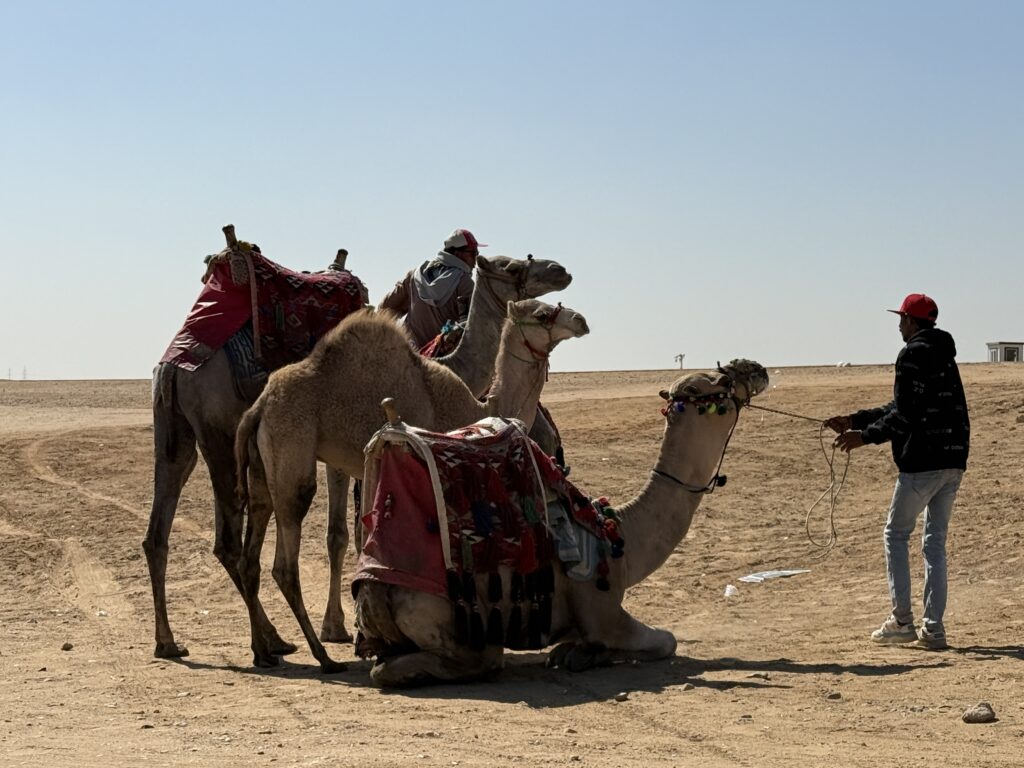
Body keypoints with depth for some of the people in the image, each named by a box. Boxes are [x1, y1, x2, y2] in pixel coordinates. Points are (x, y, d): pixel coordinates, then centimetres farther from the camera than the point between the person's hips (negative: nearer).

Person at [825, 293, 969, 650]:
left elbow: (905, 415, -18)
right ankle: (933, 628, 8)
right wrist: (854, 420, 24)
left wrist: (865, 436, -10)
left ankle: (902, 621, 0)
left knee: (896, 534, 4)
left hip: (922, 460, -8)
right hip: (954, 460, 8)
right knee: (935, 541, 10)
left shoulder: (913, 355, -9)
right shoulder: (943, 355, 20)